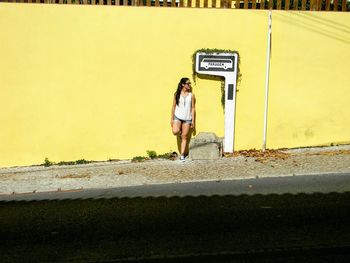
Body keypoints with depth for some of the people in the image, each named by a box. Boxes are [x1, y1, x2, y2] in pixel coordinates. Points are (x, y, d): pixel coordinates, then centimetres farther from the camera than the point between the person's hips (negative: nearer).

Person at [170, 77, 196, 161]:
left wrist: (193, 121, -1)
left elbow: (193, 108, 2)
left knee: (184, 137, 1)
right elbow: (173, 106, 5)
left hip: (187, 118, 0)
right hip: (177, 117, 0)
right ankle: (180, 133, 16)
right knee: (175, 132, -22)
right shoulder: (177, 94, 1)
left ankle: (182, 155, 8)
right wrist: (172, 118, 2)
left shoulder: (191, 95, 0)